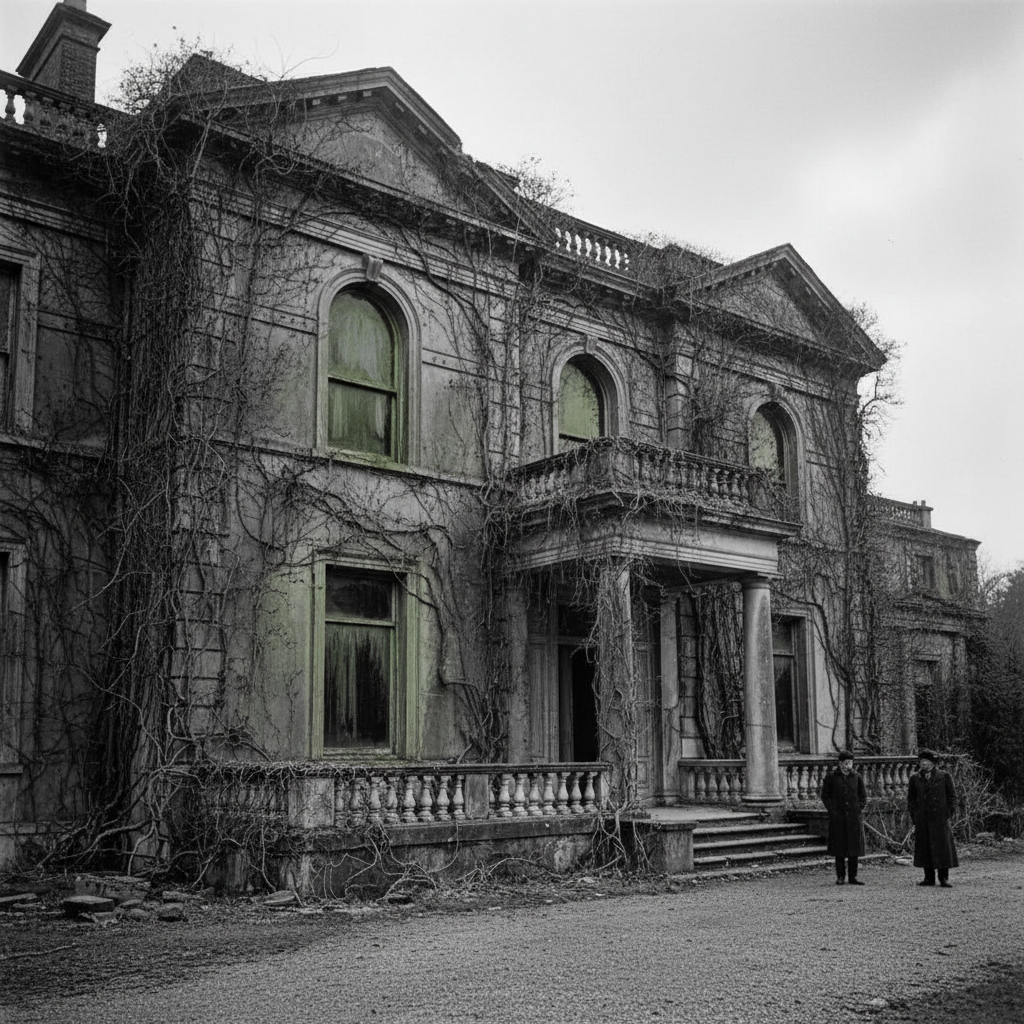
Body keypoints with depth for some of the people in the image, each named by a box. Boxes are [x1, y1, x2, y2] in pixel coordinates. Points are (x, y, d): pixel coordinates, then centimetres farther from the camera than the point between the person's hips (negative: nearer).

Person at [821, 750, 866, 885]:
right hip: (838, 818, -2)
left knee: (854, 846, 4)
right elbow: (825, 796, 4)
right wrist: (832, 811, -5)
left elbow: (863, 796, 15)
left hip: (854, 817, 2)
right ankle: (840, 876, 9)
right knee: (839, 847, 2)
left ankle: (853, 876, 12)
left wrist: (859, 809, 2)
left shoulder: (857, 777, 8)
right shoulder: (831, 777, 1)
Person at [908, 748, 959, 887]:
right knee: (924, 846, 3)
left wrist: (948, 813, -4)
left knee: (942, 846, -3)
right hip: (922, 819, 3)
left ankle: (943, 878, 5)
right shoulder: (915, 778, 10)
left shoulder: (944, 776, 3)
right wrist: (913, 814, 6)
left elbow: (952, 796, 5)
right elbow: (911, 797, 16)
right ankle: (929, 877, 12)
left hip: (939, 817, -3)